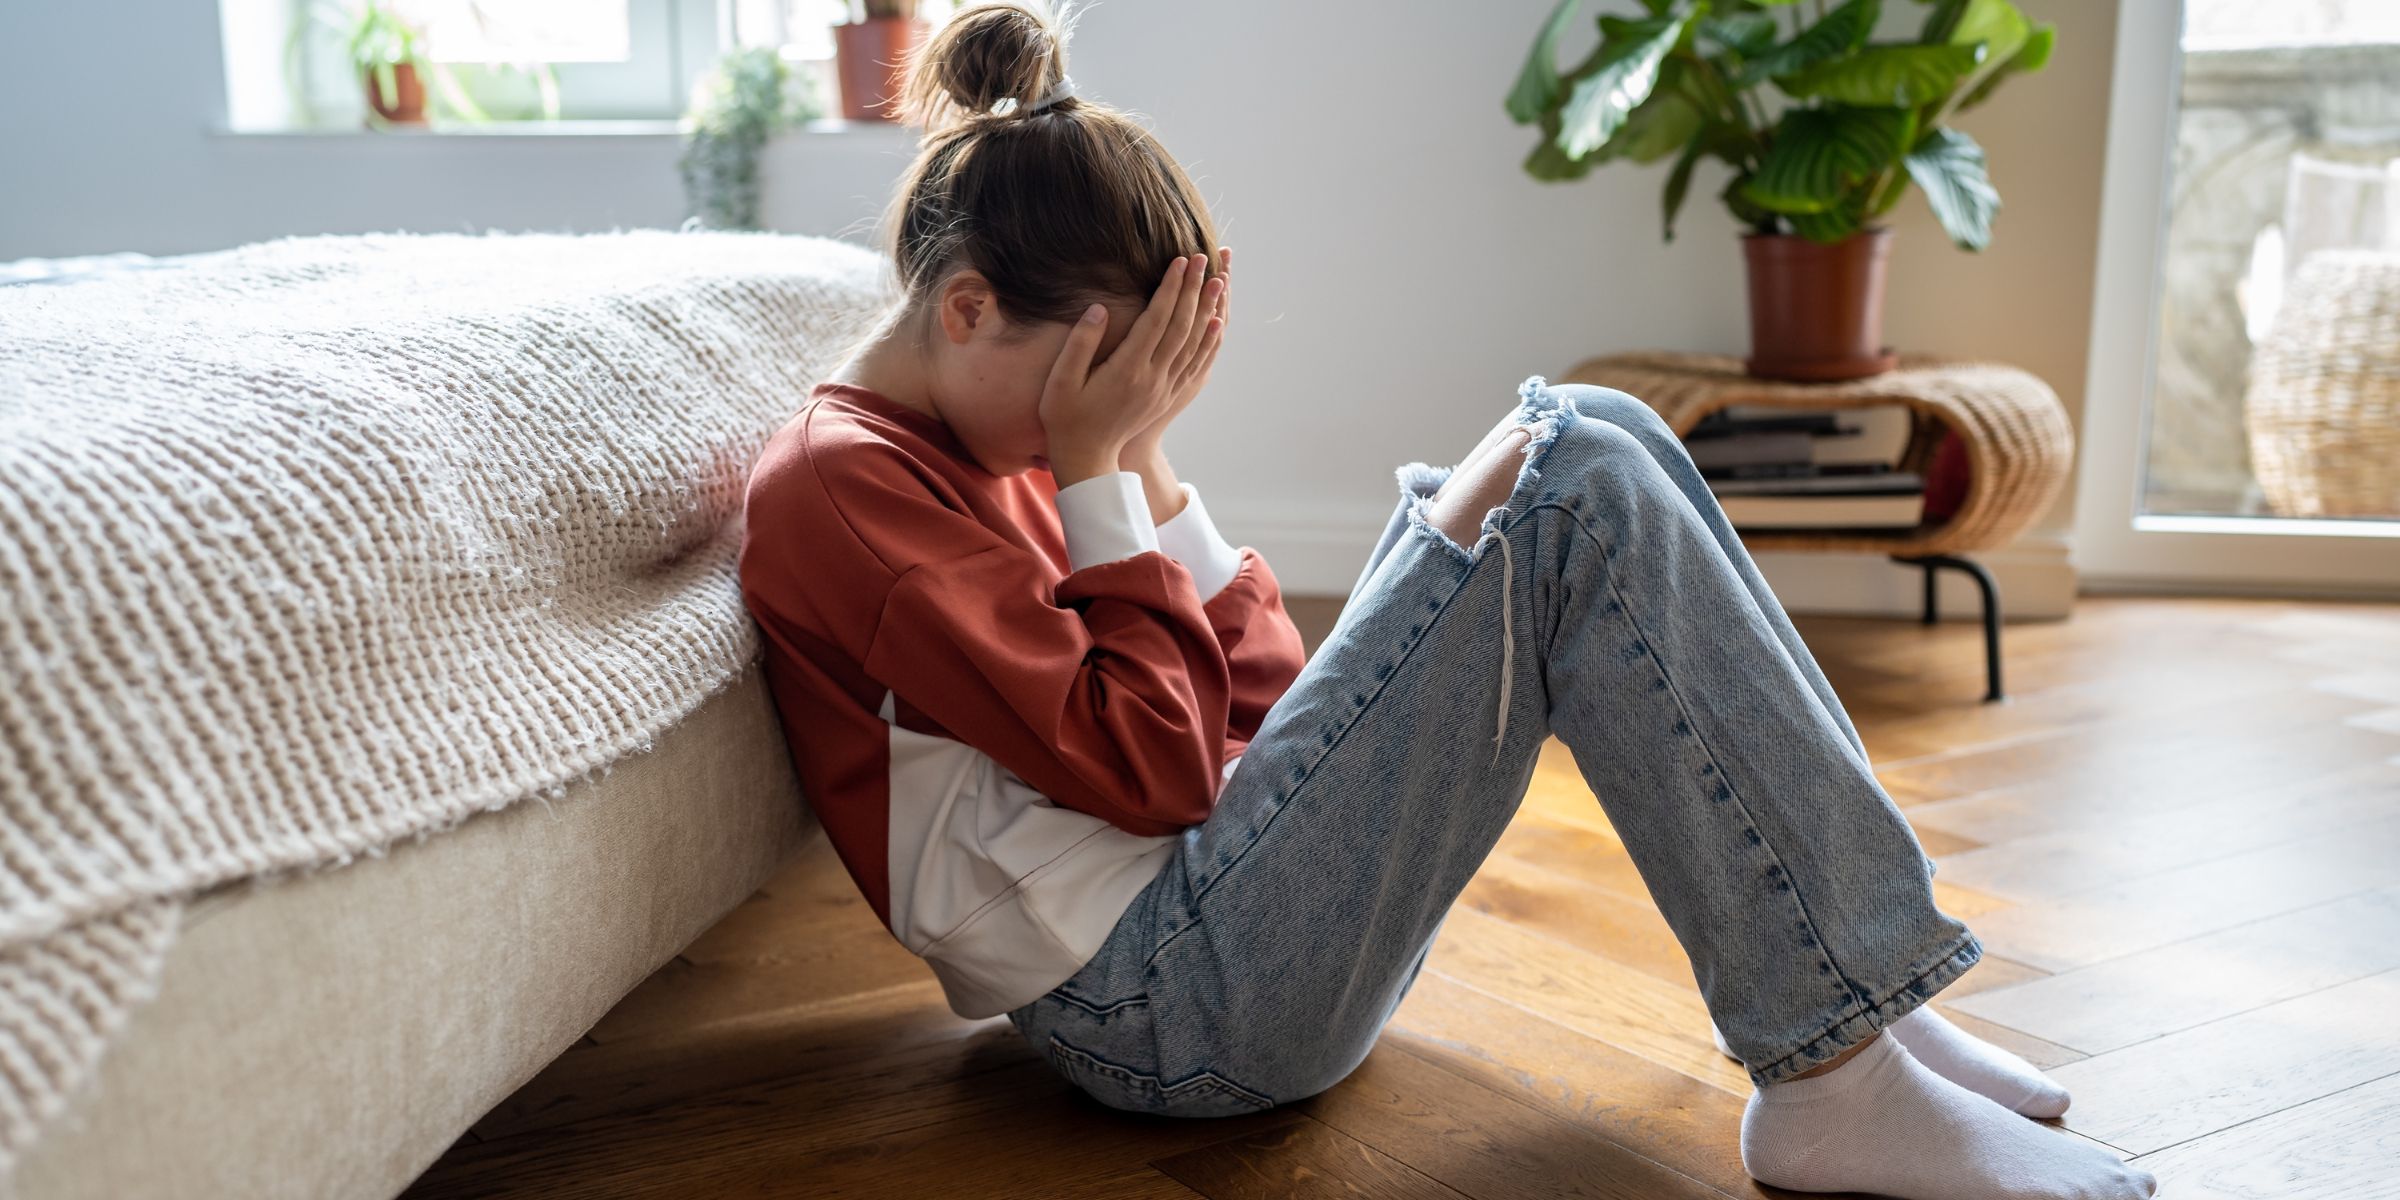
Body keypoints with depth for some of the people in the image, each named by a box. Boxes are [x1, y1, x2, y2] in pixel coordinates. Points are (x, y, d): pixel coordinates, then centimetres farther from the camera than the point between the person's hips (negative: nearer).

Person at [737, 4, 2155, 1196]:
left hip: (1222, 907, 9)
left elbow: (1259, 703, 12)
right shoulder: (838, 484, -10)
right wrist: (1097, 473, -10)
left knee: (1589, 440, 1)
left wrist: (1145, 458, 4)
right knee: (1575, 488, -16)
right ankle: (1837, 1079, -14)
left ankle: (1856, 981, -2)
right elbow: (1147, 769, -16)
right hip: (1175, 1006, -9)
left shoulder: (996, 454, 18)